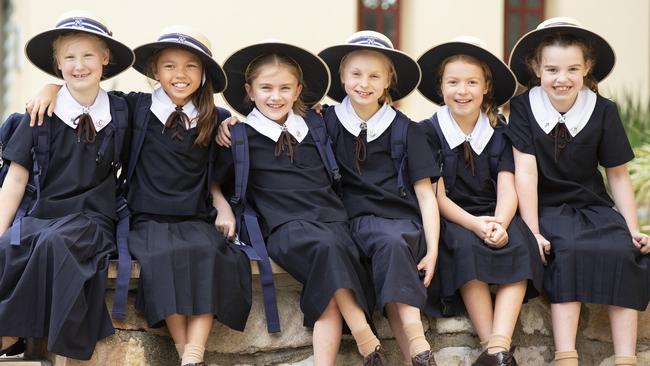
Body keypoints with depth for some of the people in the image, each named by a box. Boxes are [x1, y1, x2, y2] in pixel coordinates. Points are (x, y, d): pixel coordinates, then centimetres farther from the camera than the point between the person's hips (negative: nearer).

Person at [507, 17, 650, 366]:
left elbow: (618, 175, 5)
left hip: (593, 205, 2)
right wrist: (532, 231, -18)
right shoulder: (523, 108, -6)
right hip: (546, 207, -2)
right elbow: (526, 171, -12)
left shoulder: (603, 111, -1)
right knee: (570, 250, -32)